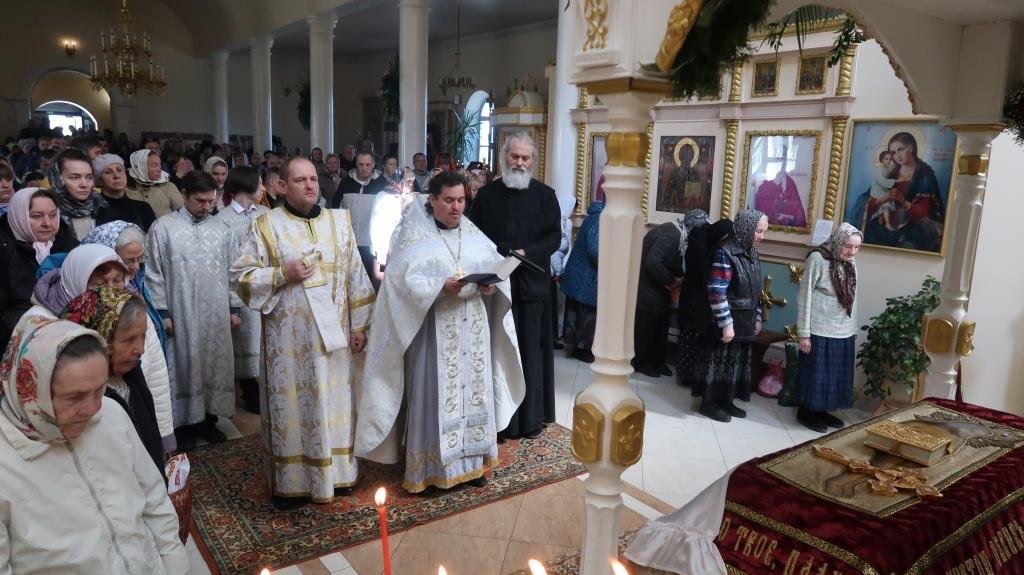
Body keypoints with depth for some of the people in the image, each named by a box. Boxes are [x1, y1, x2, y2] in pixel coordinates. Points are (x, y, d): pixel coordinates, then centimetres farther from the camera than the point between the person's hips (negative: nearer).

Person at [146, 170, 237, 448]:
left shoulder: (220, 230, 8)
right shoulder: (163, 227, -3)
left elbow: (231, 271, 12)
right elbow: (154, 273, -3)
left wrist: (233, 308, 9)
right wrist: (162, 312, -7)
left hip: (216, 313, 4)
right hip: (180, 313, -3)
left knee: (215, 365, 9)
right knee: (184, 367, 3)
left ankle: (208, 420, 22)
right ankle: (183, 424, 15)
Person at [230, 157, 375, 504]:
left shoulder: (339, 221, 5)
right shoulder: (267, 225, -2)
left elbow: (355, 275, 6)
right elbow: (240, 276, -3)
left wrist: (359, 325, 4)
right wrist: (283, 274, -17)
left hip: (333, 331, 3)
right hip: (289, 335, -2)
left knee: (334, 402, 12)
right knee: (291, 404, 6)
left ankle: (336, 471, 28)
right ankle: (289, 480, 20)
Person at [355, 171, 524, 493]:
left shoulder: (474, 234, 12)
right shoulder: (414, 235, -3)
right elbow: (404, 280, -13)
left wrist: (490, 284, -14)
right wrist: (441, 287, -25)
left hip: (472, 328, 5)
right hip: (433, 329, -5)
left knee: (473, 389, 10)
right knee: (435, 392, -1)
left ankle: (471, 460, 23)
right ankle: (432, 466, 11)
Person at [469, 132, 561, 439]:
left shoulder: (545, 195, 3)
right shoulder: (487, 193, 8)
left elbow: (554, 237, -2)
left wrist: (527, 253, -18)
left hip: (531, 284, -1)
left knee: (530, 350, 4)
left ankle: (531, 417, 14)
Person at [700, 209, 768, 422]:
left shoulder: (752, 252, 8)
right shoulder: (725, 252, -19)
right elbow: (716, 292, -22)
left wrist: (757, 318, 16)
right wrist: (726, 323, -21)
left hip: (746, 320, 8)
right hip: (729, 320, -8)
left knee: (738, 361, 14)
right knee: (721, 360, 2)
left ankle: (726, 400, 27)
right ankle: (709, 403, 15)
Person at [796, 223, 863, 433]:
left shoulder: (851, 264, 7)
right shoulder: (818, 259, -14)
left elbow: (852, 299, 13)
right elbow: (805, 297, -14)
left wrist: (853, 330, 14)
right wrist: (803, 333, -16)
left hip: (844, 333, 7)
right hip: (819, 331, -7)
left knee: (836, 375, 15)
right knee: (815, 374, 4)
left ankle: (822, 411, 29)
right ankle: (806, 412, 19)